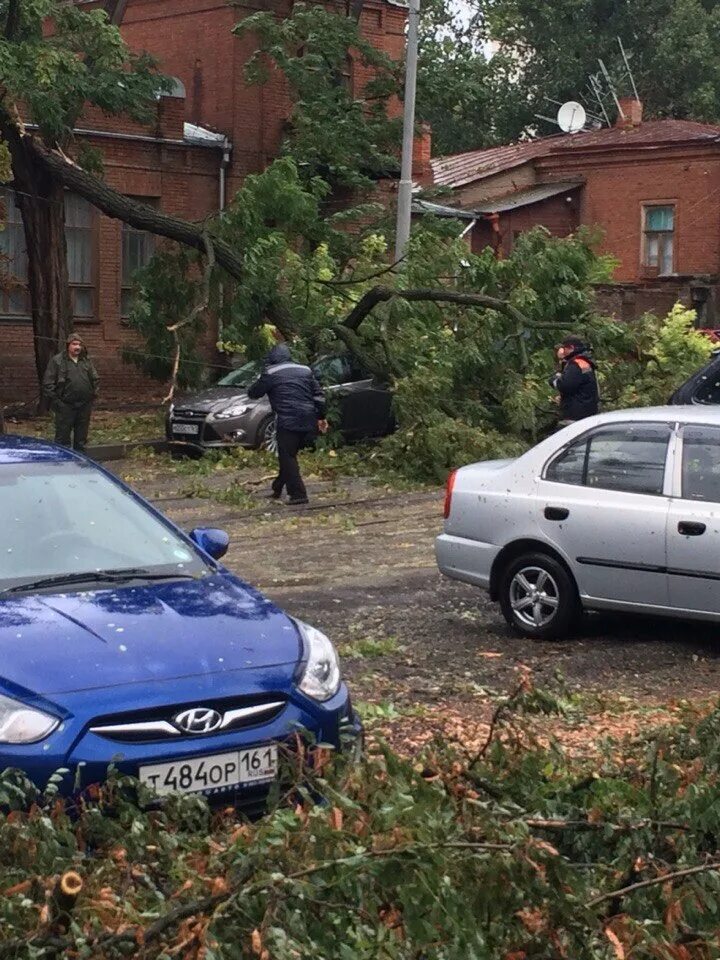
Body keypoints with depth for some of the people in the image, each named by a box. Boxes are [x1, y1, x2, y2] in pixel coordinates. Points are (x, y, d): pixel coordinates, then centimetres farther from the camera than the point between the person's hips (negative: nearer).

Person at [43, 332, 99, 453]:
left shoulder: (87, 361, 11)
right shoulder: (57, 361, -4)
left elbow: (95, 379, 19)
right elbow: (48, 383, -5)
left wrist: (93, 395, 7)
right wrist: (55, 401, -10)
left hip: (85, 406, 5)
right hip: (65, 406, -5)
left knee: (81, 439, 13)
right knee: (62, 438, -1)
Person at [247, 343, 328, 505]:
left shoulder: (271, 373, -1)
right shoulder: (305, 370, 16)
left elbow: (253, 393, 7)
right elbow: (319, 395, 14)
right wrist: (321, 417, 18)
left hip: (288, 422, -6)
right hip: (308, 421, 6)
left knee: (287, 457, -1)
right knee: (289, 455, 17)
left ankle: (298, 494, -9)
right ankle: (278, 488, 26)